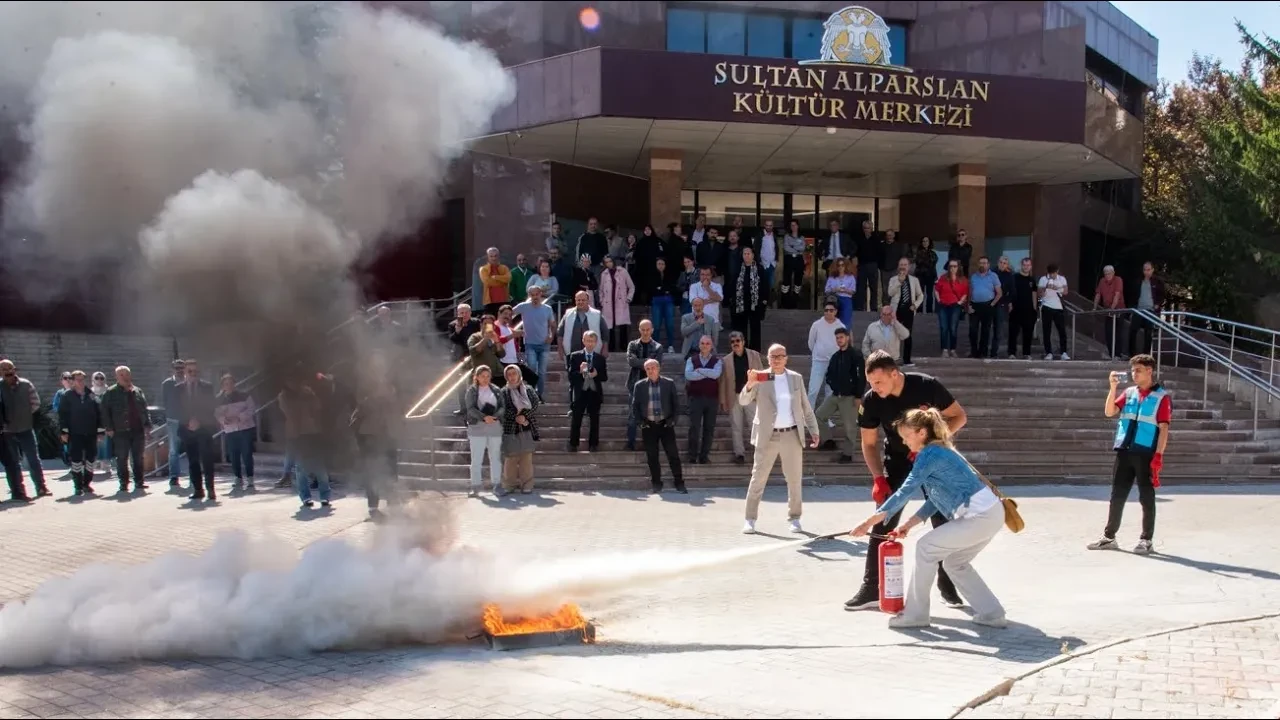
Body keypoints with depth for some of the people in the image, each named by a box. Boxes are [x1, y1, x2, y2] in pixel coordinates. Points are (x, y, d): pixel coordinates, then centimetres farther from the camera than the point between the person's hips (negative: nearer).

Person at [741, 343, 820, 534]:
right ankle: (750, 519, 5)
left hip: (792, 435, 2)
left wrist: (814, 431, 6)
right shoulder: (760, 378, 0)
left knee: (794, 479, 7)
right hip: (767, 436, -2)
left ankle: (794, 518, 18)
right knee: (758, 478, 0)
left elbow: (806, 407, 12)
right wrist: (749, 385, -28)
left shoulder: (796, 378, 8)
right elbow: (743, 401, -9)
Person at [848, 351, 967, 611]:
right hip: (897, 462, 1)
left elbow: (959, 416, -14)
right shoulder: (871, 400, -19)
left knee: (943, 522, 3)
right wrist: (879, 478, -20)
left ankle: (948, 586, 17)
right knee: (883, 523, -4)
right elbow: (869, 443, -8)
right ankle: (871, 589, 1)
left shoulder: (926, 386, -25)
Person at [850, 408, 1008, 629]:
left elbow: (905, 492, -15)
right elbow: (935, 500, 21)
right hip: (991, 514, 10)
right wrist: (908, 525, 16)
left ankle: (915, 614, 4)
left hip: (980, 517, -10)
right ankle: (992, 613, 20)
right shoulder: (940, 451, 18)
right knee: (954, 562, 21)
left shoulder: (929, 454, -11)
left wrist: (870, 522, -14)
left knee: (926, 547, -1)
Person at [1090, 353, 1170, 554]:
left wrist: (1158, 455, -13)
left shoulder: (1162, 396, -3)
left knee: (1146, 498, 2)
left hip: (1146, 454, -5)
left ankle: (1146, 540, 9)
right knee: (1117, 496, 9)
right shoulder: (1129, 393, 12)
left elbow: (1164, 428, -6)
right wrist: (1113, 387, -8)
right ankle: (1109, 537, 16)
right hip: (1124, 451, 5)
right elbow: (1110, 412, 3)